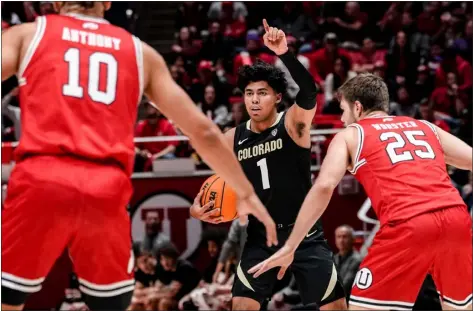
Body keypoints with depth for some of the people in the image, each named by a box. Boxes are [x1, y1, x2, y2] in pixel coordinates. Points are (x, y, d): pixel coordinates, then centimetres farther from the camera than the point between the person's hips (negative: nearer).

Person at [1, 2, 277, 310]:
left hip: (41, 179, -2)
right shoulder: (140, 51, 22)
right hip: (107, 191, 2)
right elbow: (203, 131, 22)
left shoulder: (28, 34, 18)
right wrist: (247, 193, 30)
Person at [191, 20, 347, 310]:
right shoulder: (233, 138, 2)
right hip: (260, 238, 3)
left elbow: (309, 92, -32)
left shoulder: (293, 123, -11)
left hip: (304, 234, -3)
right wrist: (198, 205, -7)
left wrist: (285, 53, -46)